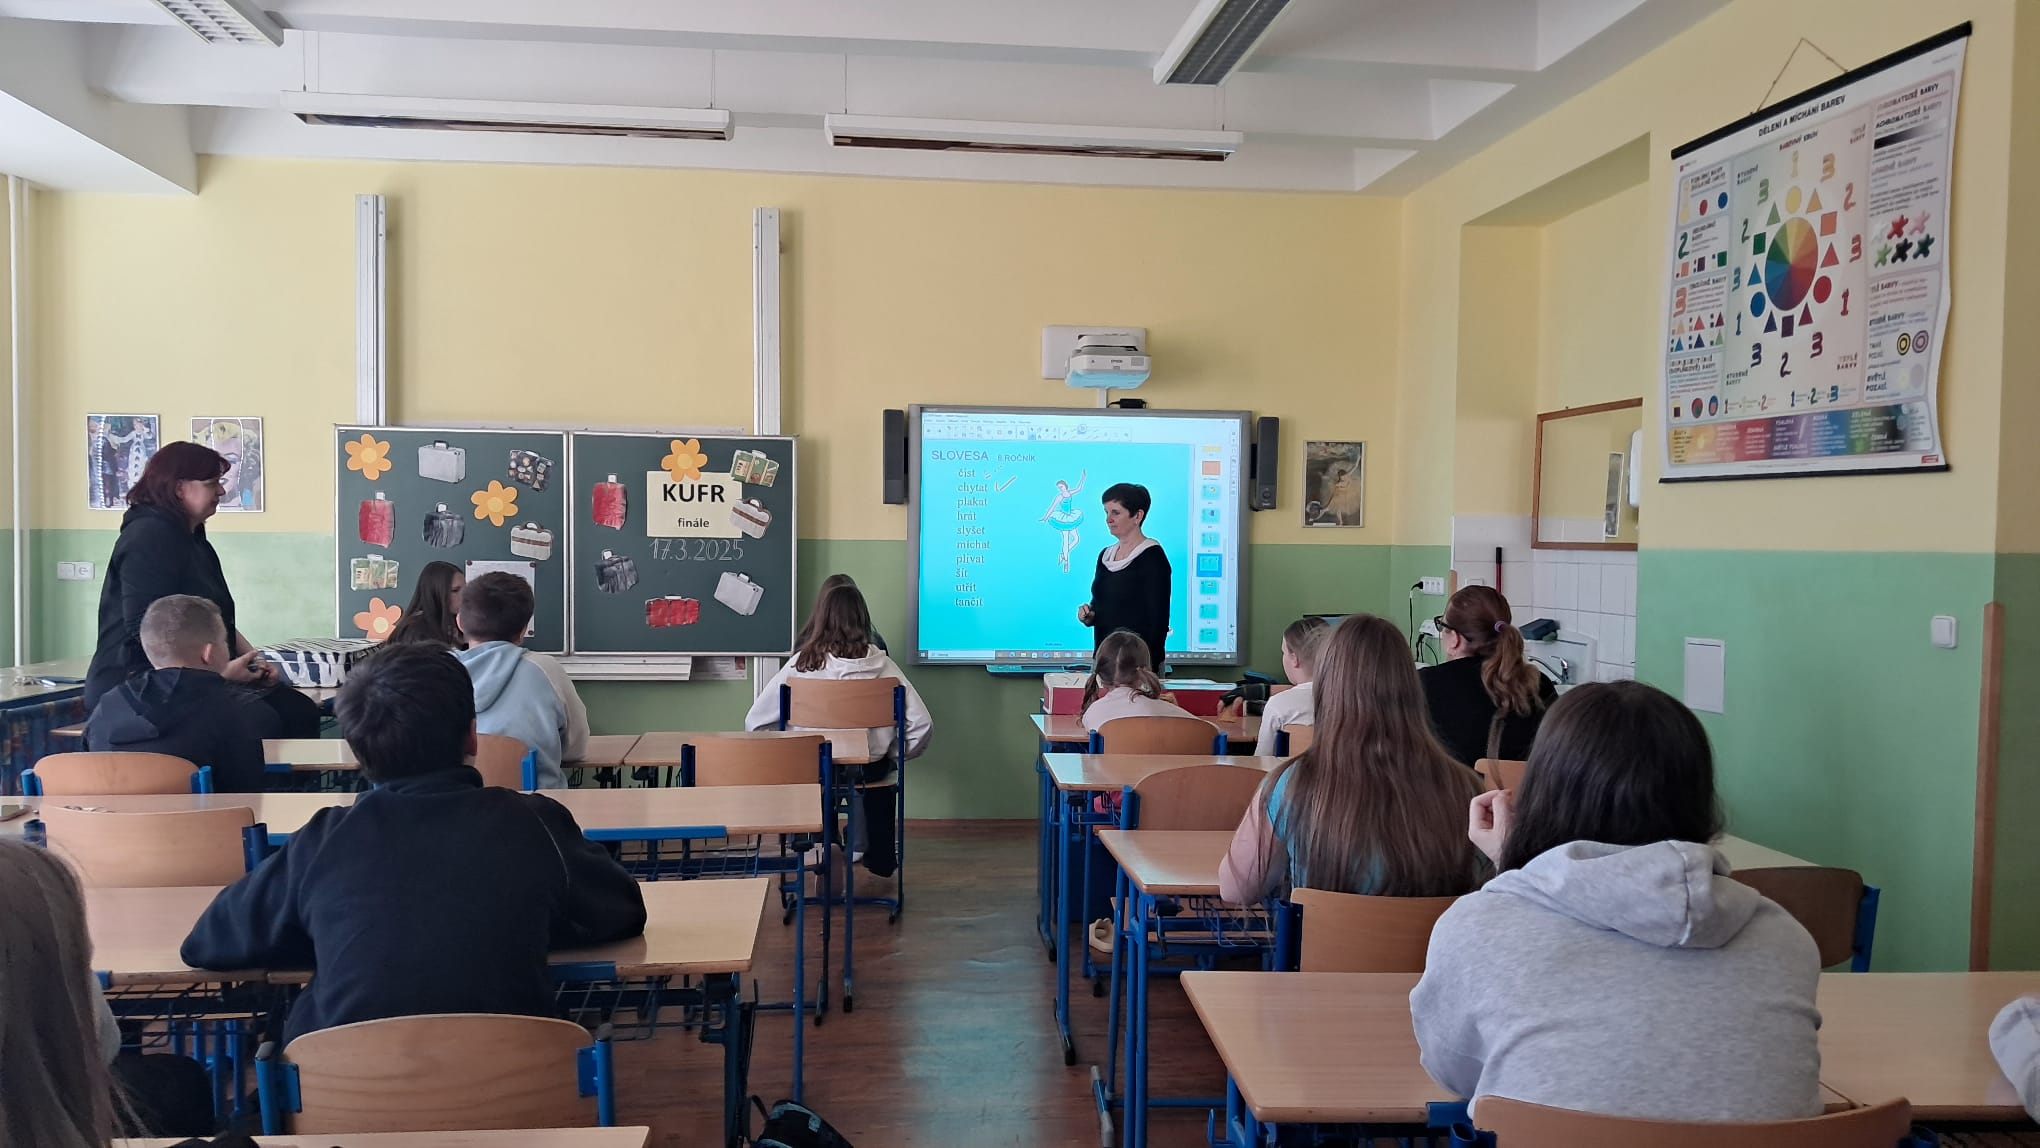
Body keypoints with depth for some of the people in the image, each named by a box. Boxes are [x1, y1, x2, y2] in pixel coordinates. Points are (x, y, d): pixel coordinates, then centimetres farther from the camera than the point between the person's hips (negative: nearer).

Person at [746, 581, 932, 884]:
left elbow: (755, 722, -8)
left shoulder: (802, 664, -11)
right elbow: (922, 725, -13)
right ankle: (879, 861, 45)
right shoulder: (880, 664, -12)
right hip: (868, 770, 0)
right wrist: (896, 755, 5)